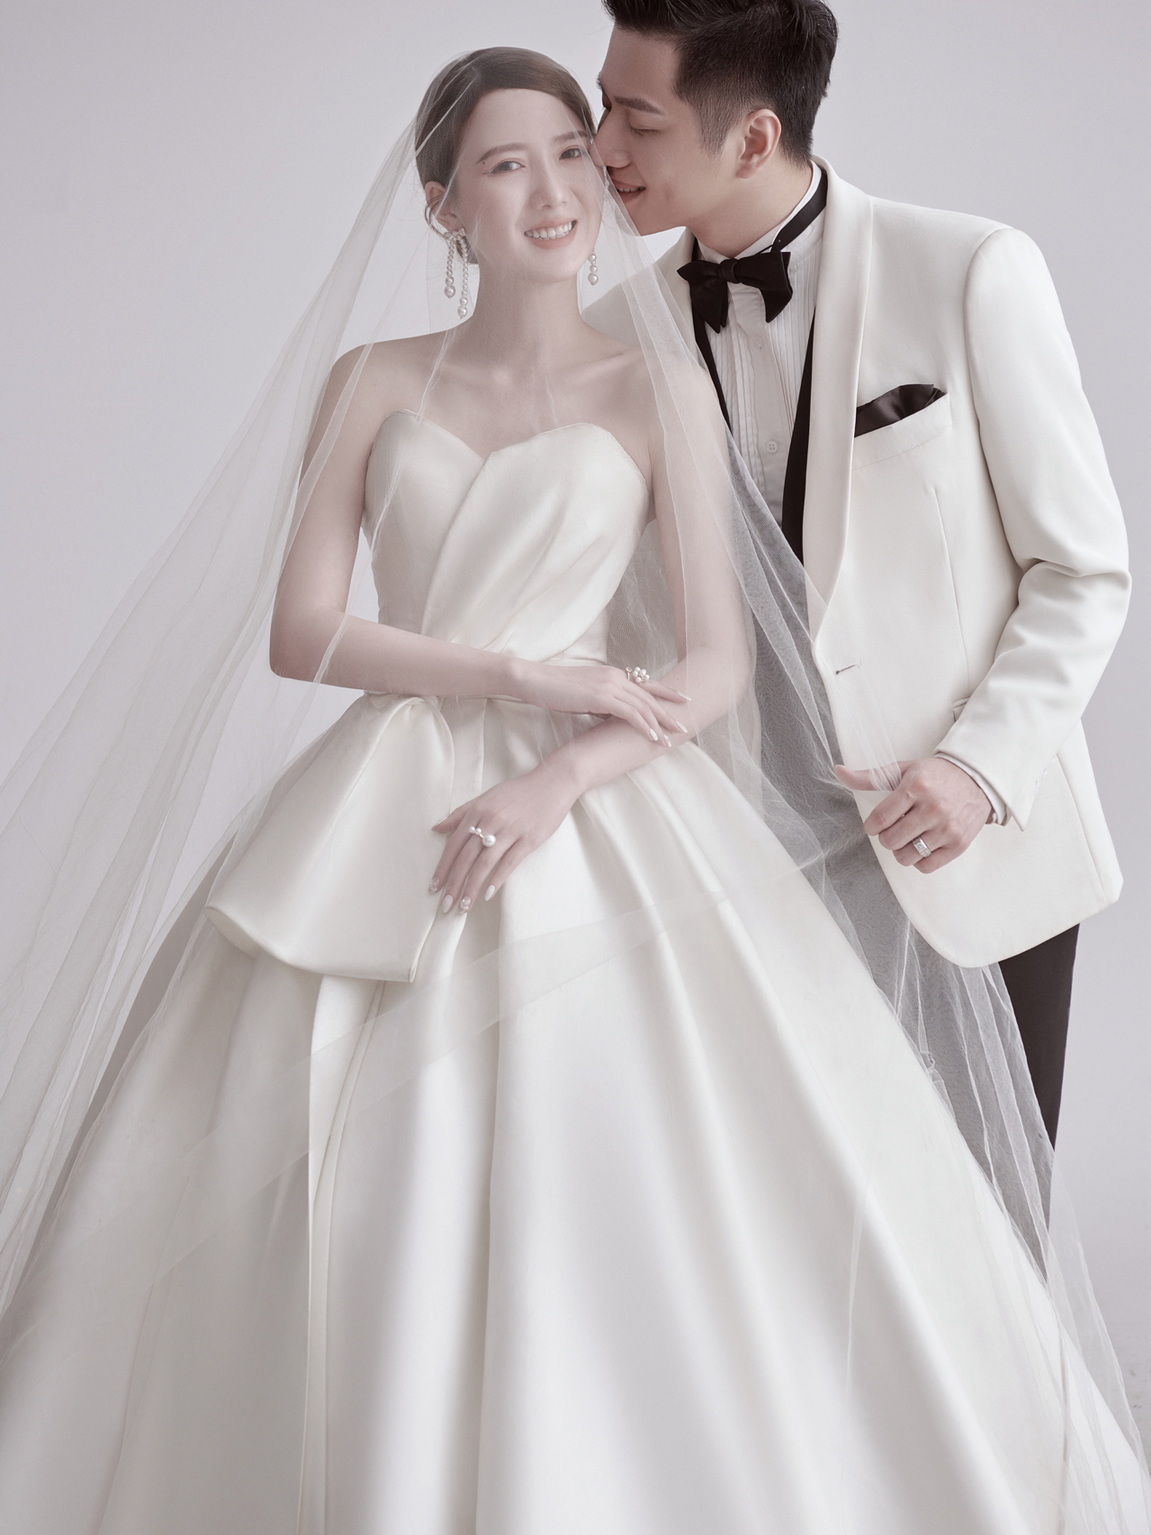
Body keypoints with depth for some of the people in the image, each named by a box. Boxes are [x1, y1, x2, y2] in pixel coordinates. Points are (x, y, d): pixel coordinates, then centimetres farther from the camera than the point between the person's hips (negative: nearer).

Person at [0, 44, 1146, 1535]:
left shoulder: (661, 387, 4)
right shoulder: (370, 382, 7)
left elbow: (714, 661, -1)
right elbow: (301, 631, -1)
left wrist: (561, 780, -16)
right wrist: (530, 678, -9)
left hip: (605, 824, -1)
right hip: (383, 827, 1)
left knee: (625, 1214, -7)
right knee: (363, 1218, 0)